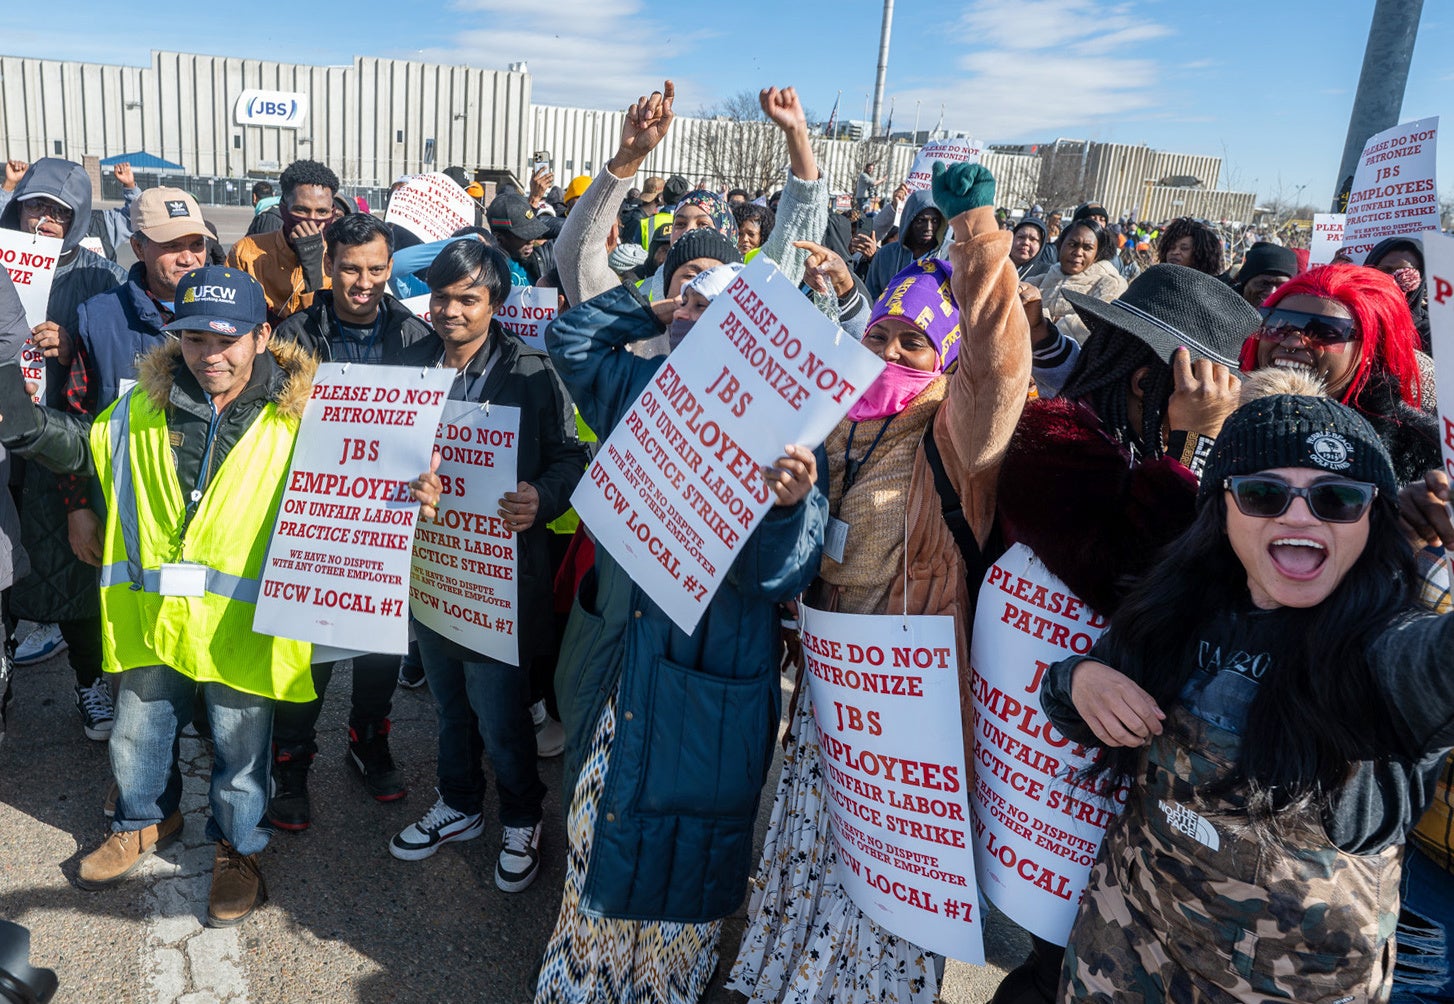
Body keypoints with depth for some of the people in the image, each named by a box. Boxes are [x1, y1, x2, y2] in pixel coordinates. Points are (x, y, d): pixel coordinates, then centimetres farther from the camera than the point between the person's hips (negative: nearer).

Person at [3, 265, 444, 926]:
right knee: (137, 734, 24)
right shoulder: (146, 405, 0)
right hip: (153, 616, 4)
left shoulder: (297, 414, -12)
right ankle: (144, 820, 54)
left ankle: (237, 847, 40)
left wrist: (409, 496, -31)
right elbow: (84, 448, 16)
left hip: (243, 623, -4)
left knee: (240, 748, 14)